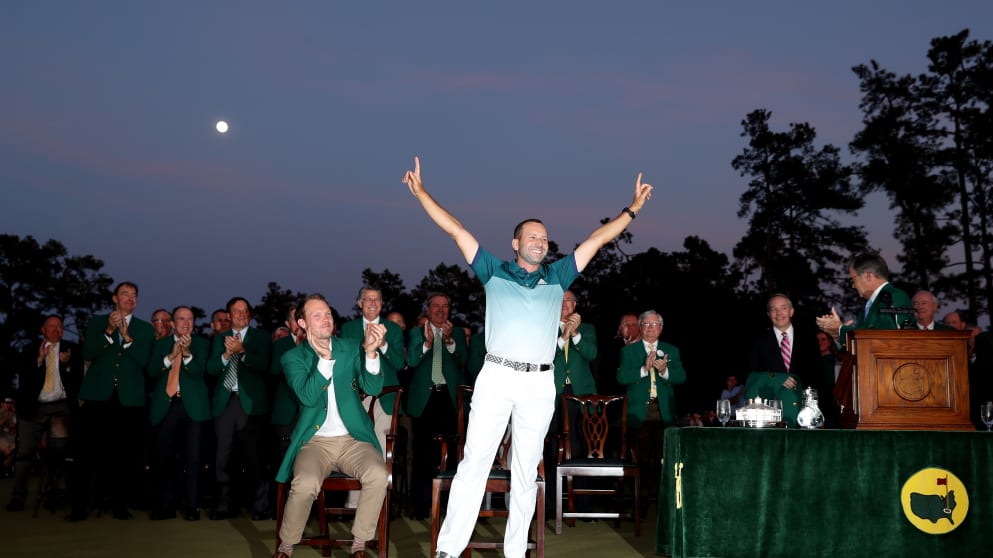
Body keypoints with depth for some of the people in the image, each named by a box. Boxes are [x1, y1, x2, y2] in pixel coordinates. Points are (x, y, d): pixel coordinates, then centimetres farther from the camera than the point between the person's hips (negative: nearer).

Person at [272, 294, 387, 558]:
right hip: (315, 441, -1)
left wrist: (371, 351, -23)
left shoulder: (351, 348, 6)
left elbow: (373, 388, -7)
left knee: (378, 475, -29)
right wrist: (324, 358, -24)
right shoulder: (293, 357, 2)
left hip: (353, 439, 1)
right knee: (305, 484, -31)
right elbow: (308, 397, -14)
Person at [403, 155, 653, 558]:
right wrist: (421, 192, 8)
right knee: (474, 463, -4)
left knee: (526, 473, 8)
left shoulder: (557, 277, 16)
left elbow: (597, 239, 19)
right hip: (495, 378, -2)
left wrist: (633, 208, 20)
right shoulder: (495, 272, 11)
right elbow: (456, 231, 9)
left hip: (540, 384, 2)